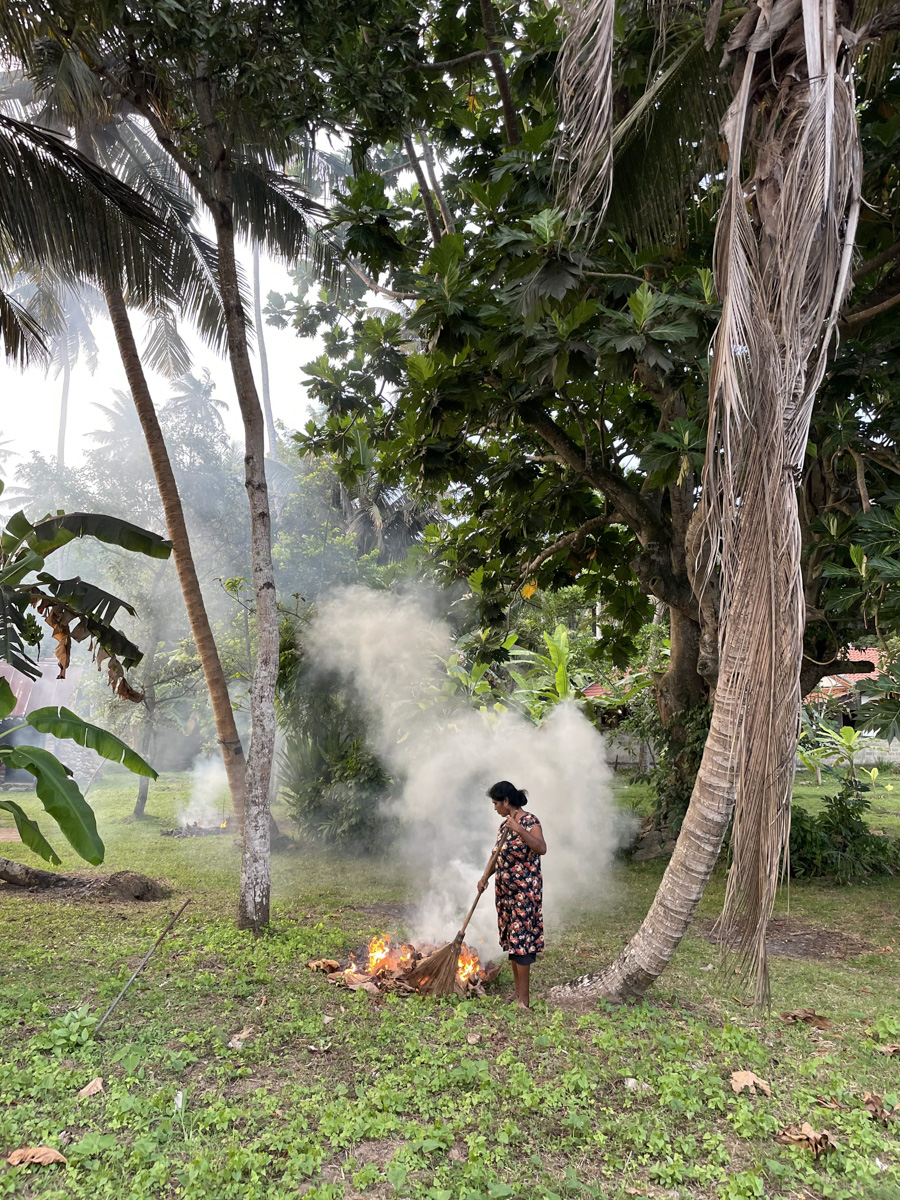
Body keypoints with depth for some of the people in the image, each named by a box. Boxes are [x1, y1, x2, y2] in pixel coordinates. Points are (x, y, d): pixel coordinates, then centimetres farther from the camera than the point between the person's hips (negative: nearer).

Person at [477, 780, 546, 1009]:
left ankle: (524, 999, 0)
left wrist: (519, 830, -38)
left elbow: (541, 848, -30)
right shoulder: (506, 823, 11)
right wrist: (485, 877, 4)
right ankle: (518, 993, 24)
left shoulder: (530, 821, -14)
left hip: (524, 891, -8)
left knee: (520, 941, -7)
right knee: (510, 941, 13)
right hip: (505, 891, 8)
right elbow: (498, 855, 17)